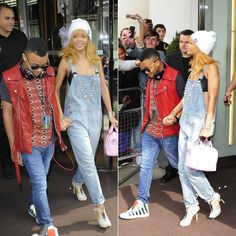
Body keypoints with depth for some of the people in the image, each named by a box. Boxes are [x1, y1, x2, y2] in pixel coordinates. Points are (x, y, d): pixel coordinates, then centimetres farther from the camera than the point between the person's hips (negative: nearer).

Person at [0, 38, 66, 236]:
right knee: (40, 184, 1)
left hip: (49, 140, 4)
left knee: (40, 180, 21)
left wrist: (57, 132, 10)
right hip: (29, 142, -4)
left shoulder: (49, 73, -3)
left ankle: (34, 207, 47)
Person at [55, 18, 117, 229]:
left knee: (87, 159, 16)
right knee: (88, 162, -8)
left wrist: (110, 113, 8)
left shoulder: (96, 60, 3)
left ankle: (77, 183, 46)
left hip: (95, 116, 4)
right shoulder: (66, 61, -5)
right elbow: (55, 90, 1)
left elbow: (103, 88, 10)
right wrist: (60, 117, -3)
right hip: (75, 118, -4)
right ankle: (99, 206, 1)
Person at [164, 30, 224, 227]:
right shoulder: (195, 67, 14)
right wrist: (173, 114, 23)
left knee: (190, 168, -5)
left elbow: (212, 99, -15)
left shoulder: (210, 67, -9)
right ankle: (191, 206, 20)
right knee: (182, 169, 7)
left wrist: (207, 126, -20)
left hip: (200, 123, -8)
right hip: (186, 122, 8)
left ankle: (213, 198, 18)